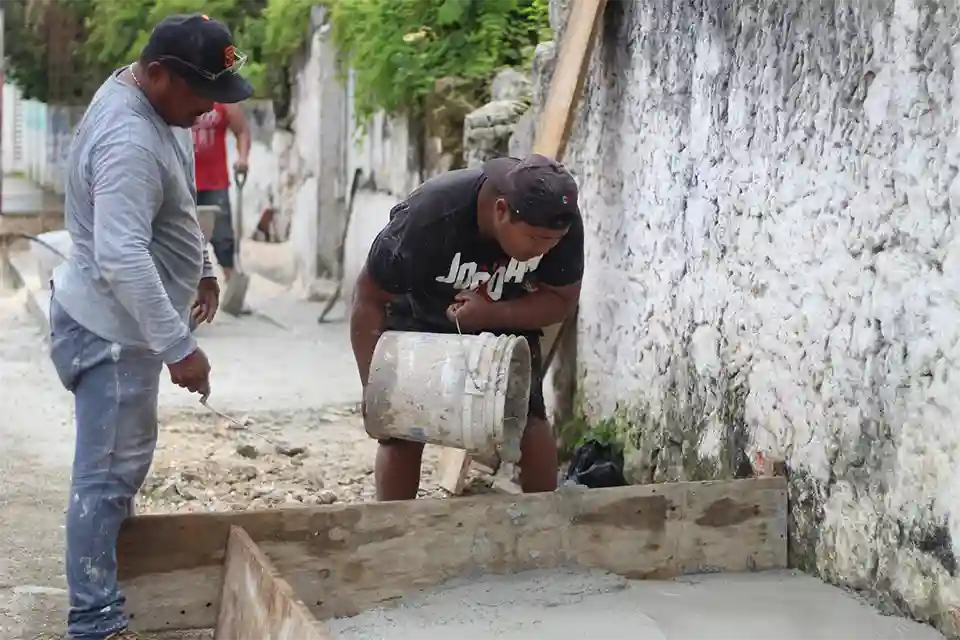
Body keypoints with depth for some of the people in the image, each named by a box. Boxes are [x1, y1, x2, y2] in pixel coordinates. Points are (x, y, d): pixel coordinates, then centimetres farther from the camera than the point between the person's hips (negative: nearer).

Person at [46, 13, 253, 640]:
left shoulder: (159, 104, 4)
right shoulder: (129, 140, -29)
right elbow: (121, 257, -36)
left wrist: (201, 267, 25)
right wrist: (178, 346, -36)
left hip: (125, 320, 10)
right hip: (110, 328, -10)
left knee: (127, 455, 23)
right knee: (109, 469, -4)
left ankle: (115, 555, 41)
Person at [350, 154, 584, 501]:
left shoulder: (563, 223, -30)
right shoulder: (427, 217, -38)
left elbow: (562, 299, -16)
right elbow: (369, 297, -27)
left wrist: (492, 315, -34)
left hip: (505, 321, 2)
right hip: (419, 323, -2)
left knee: (530, 423, -12)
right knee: (400, 431, -10)